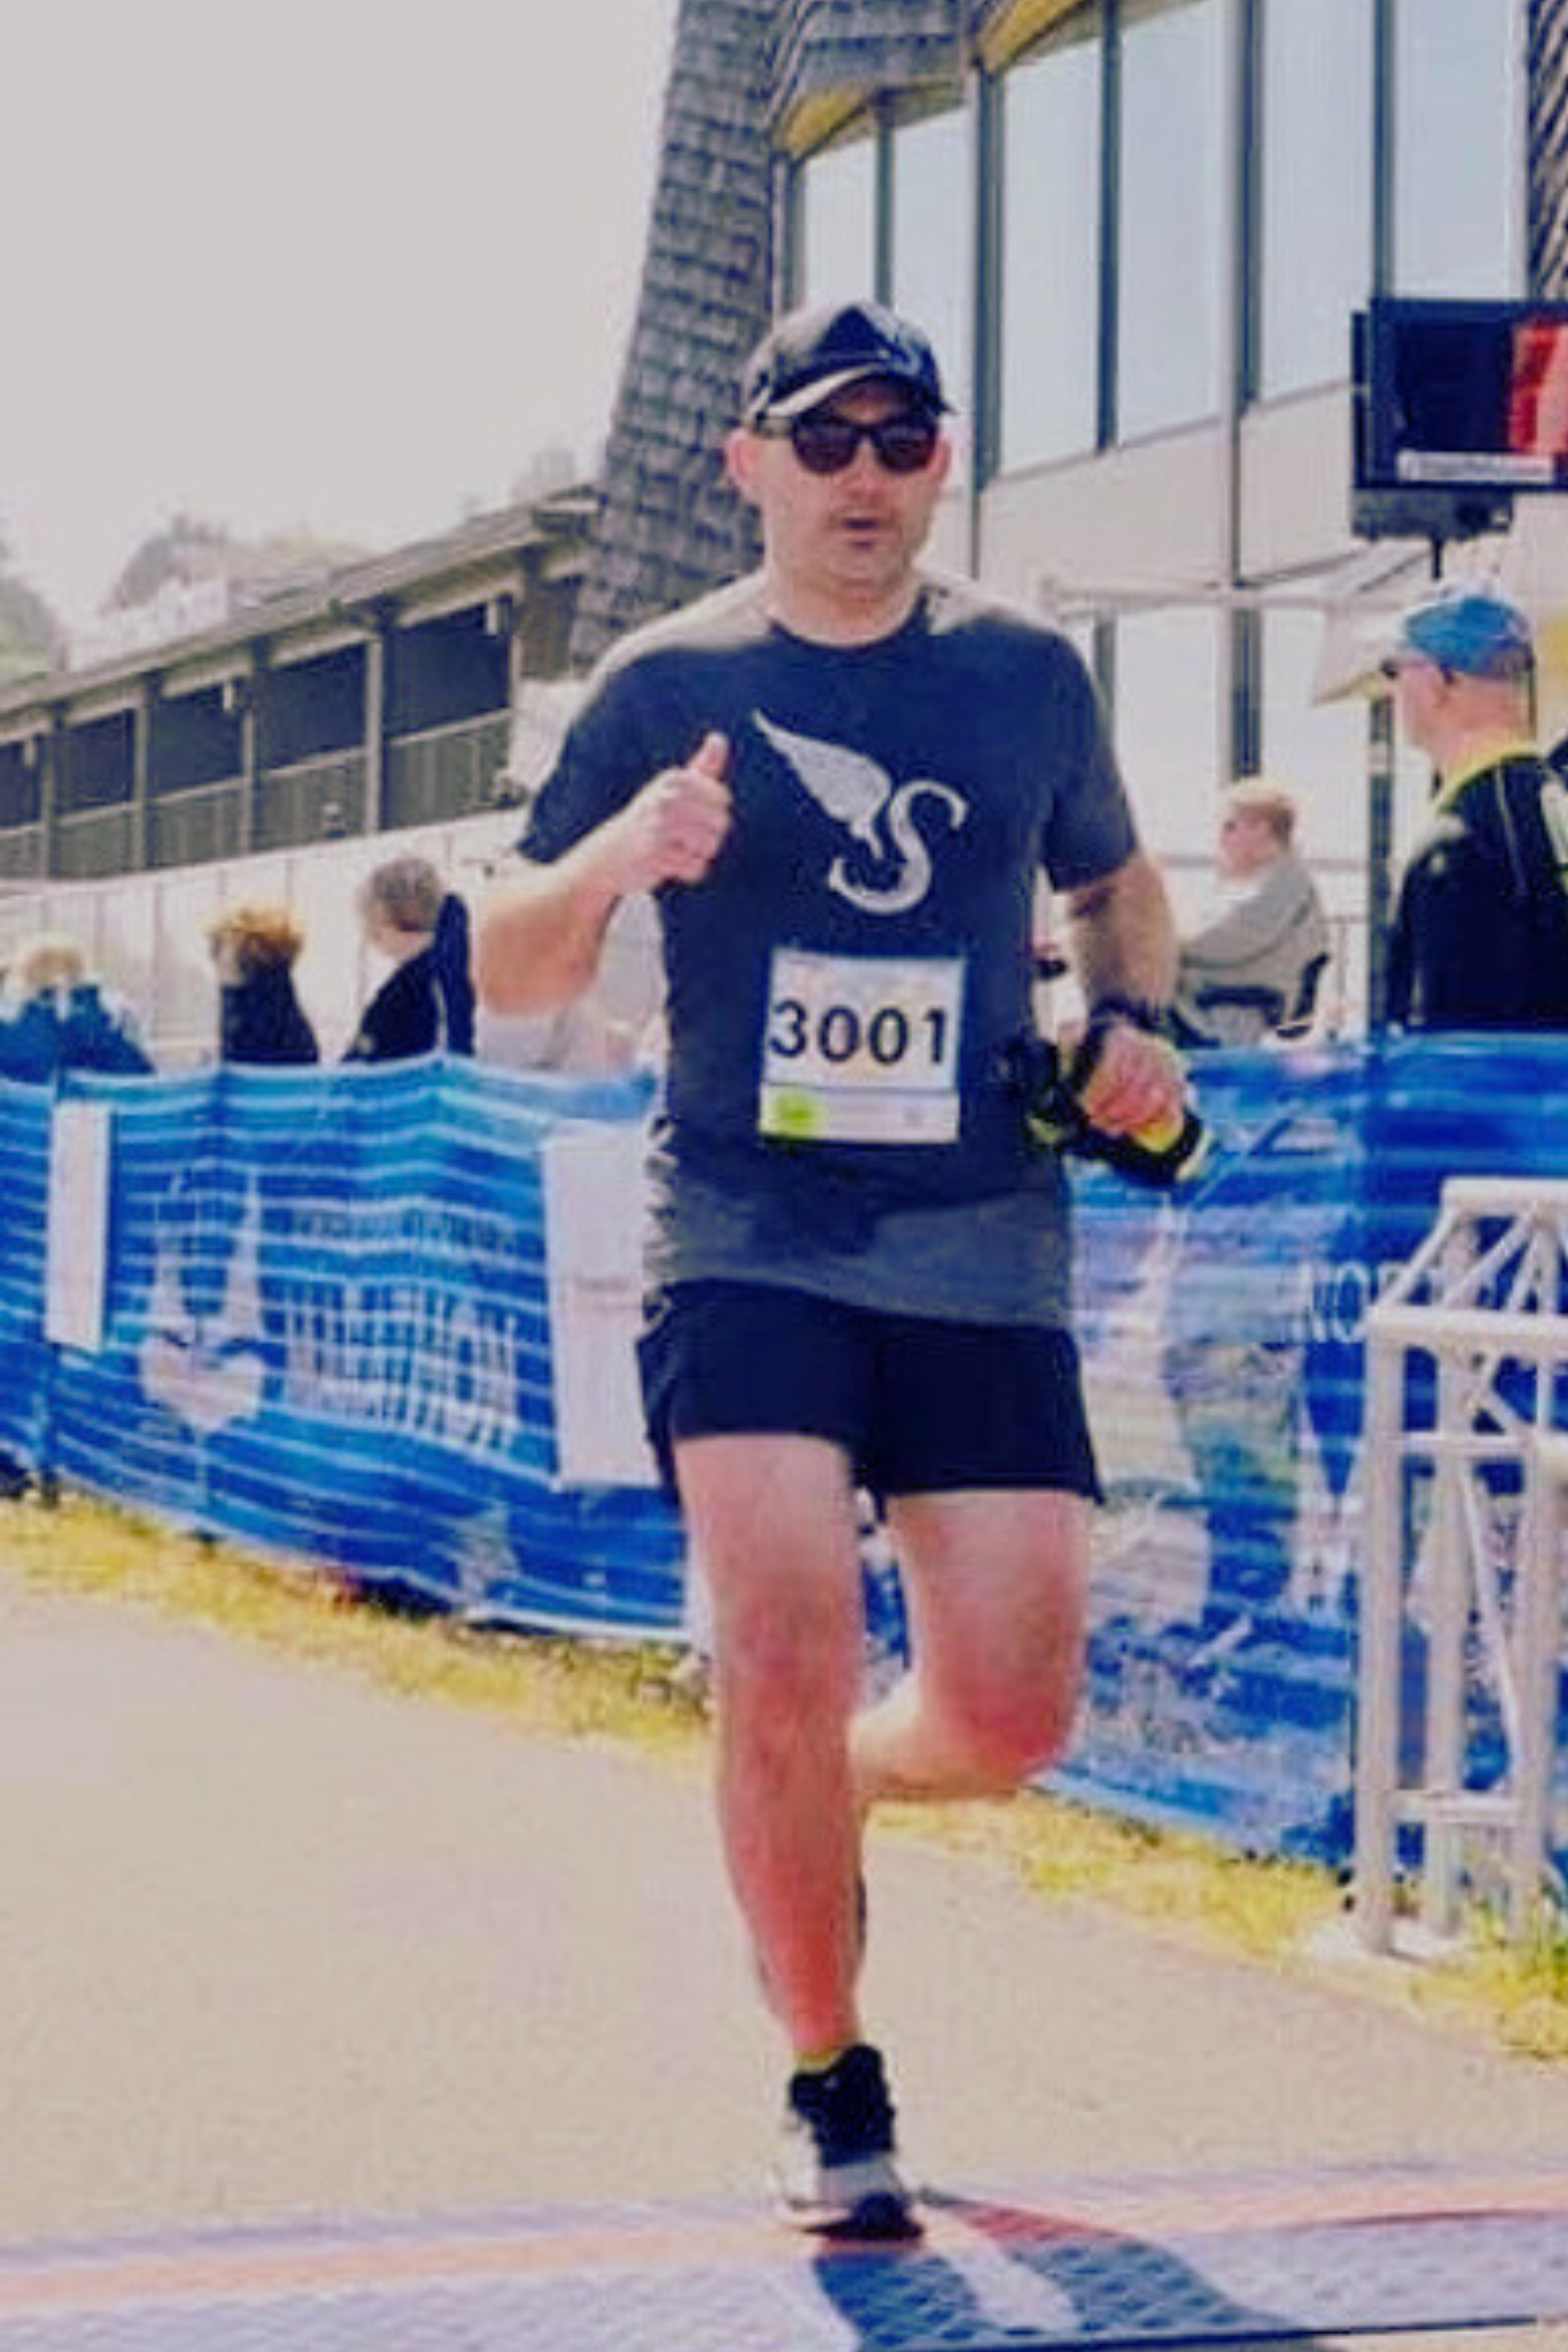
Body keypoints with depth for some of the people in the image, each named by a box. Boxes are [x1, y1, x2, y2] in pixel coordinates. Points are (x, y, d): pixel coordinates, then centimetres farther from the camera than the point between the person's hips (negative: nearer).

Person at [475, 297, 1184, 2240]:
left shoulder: (1028, 675, 8)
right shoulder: (666, 686, 2)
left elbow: (1116, 883, 26)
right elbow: (509, 974, 4)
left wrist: (1133, 1025, 5)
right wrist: (611, 857, -17)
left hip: (984, 1249, 2)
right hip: (745, 1235, -2)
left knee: (1011, 1713, -2)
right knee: (786, 1660, -16)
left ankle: (828, 1798, 35)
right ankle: (830, 2087, 7)